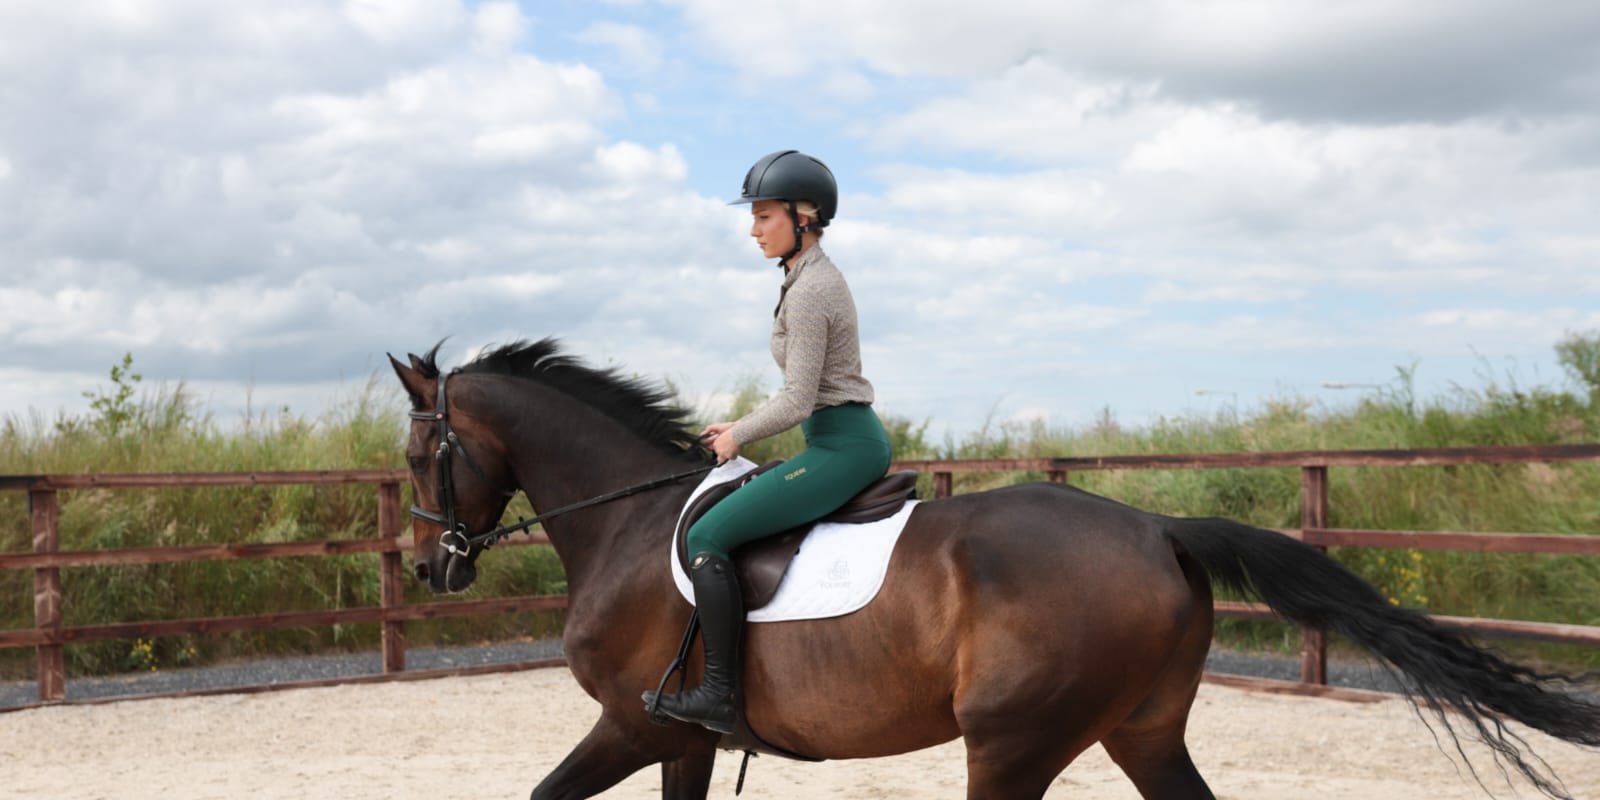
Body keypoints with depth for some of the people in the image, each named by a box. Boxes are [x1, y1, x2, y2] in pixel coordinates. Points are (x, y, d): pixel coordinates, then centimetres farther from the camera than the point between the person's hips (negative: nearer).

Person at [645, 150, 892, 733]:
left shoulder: (807, 292, -16)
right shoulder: (816, 277, 15)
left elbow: (796, 402, -19)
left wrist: (737, 436, -4)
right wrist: (739, 427, 16)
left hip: (841, 447, -11)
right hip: (855, 440, 11)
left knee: (707, 536, -14)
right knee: (732, 520, 27)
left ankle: (719, 694, -12)